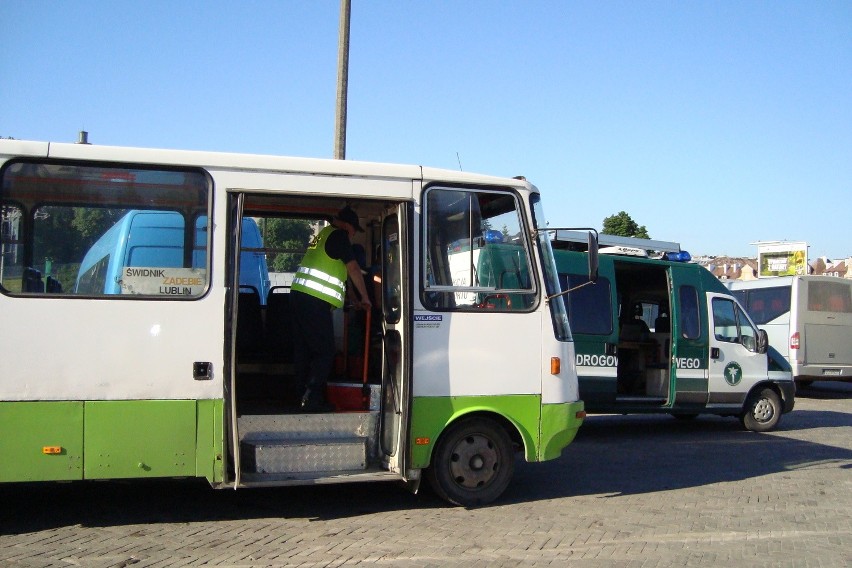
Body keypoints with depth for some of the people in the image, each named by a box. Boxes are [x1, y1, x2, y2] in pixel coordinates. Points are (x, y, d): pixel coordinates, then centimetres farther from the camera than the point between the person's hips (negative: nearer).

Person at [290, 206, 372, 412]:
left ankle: (306, 397, 16)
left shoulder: (322, 235, 24)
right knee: (325, 352, -6)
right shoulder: (338, 235, -4)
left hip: (298, 295, 10)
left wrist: (349, 299, 31)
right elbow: (353, 268, -7)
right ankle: (312, 399, -10)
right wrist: (364, 298, 3)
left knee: (304, 350, 11)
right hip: (315, 301, -10)